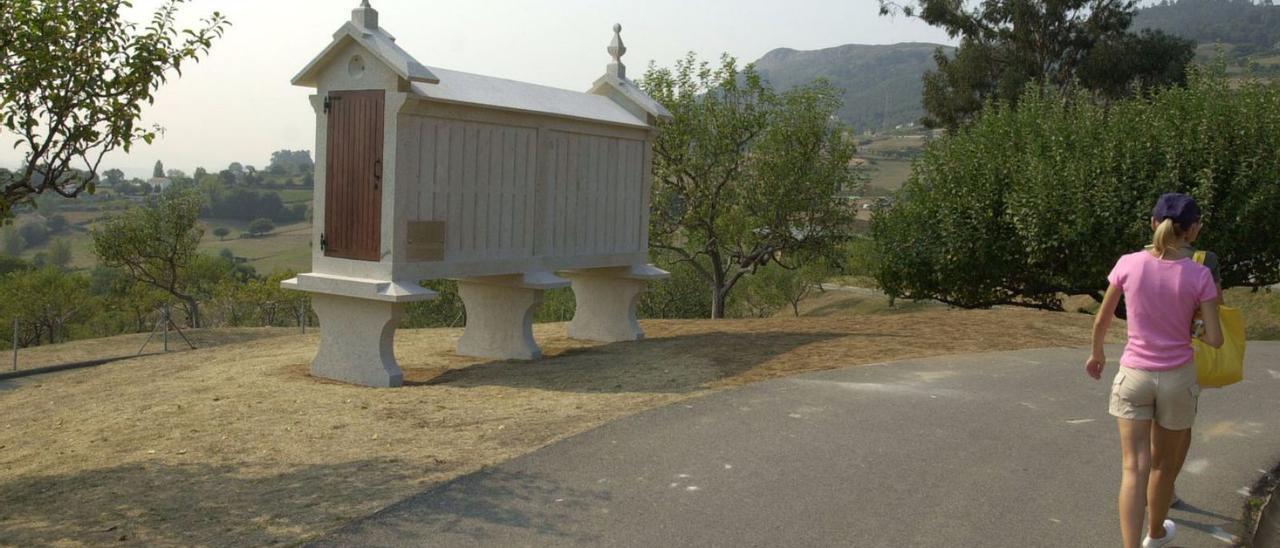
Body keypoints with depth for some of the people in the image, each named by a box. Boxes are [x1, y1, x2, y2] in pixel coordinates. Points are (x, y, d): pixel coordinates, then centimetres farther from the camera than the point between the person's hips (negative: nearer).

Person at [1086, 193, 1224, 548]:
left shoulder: (1128, 264, -9)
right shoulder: (1199, 276, -12)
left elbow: (1101, 321, 1)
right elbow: (1215, 340, -10)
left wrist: (1097, 354, 19)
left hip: (1133, 376, 0)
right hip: (1178, 378, 0)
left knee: (1135, 468, -3)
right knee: (1164, 464, 20)